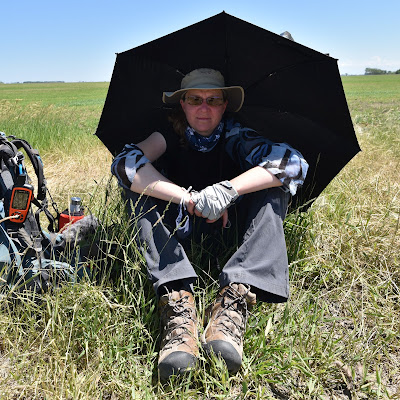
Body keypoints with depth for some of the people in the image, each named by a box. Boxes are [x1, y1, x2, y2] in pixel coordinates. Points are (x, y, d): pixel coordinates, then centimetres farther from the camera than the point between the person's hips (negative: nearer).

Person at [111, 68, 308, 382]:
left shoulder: (235, 136, -11)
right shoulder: (170, 137, -10)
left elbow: (294, 162, -28)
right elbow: (124, 164, -29)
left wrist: (229, 189, -41)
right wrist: (190, 198, -39)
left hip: (231, 228, 0)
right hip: (180, 229, 0)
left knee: (273, 187, -24)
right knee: (140, 185, -24)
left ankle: (234, 300, -44)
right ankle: (177, 298, -43)